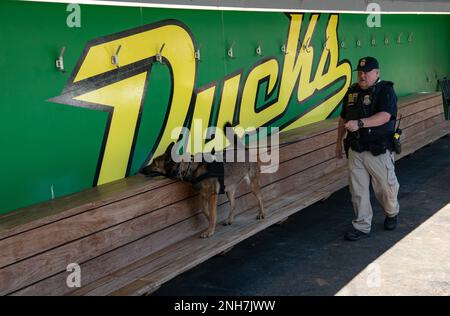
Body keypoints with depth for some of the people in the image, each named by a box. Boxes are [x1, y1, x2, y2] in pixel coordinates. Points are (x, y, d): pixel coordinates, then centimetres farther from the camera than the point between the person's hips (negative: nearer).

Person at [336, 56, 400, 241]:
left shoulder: (385, 90, -10)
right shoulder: (352, 91, 9)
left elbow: (384, 116, -26)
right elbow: (343, 119, 19)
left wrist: (359, 123, -36)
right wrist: (339, 142, 18)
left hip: (378, 151, -5)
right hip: (355, 151, 5)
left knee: (386, 187, 10)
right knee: (358, 190, 6)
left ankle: (391, 214, 39)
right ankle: (362, 226, 16)